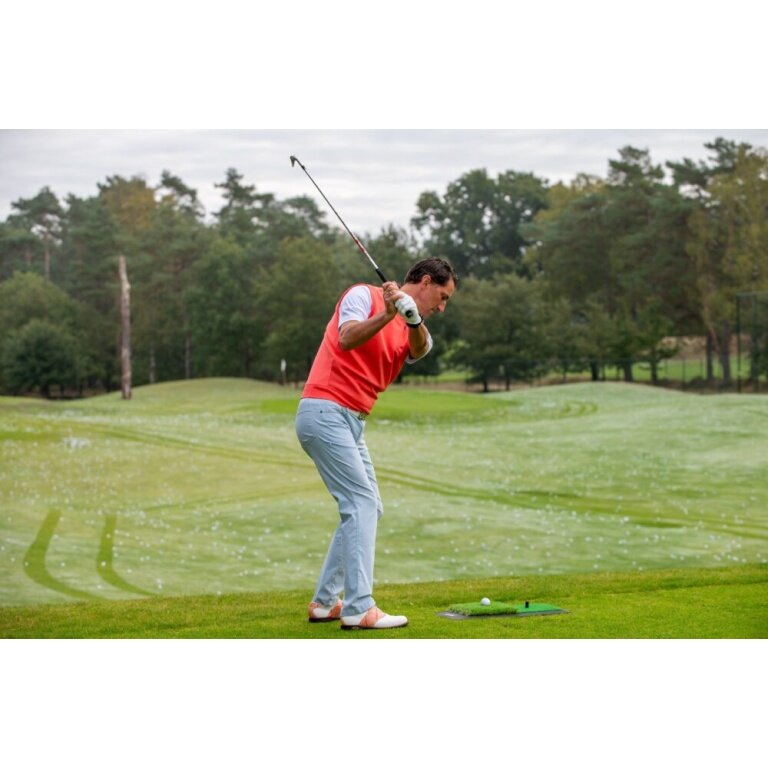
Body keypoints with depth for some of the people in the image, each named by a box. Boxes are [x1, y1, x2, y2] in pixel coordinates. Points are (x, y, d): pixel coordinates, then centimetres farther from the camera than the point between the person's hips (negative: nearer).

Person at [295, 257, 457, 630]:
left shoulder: (409, 327, 16)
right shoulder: (363, 295, -3)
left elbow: (419, 349, -9)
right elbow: (346, 338, -22)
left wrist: (414, 320, -31)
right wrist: (387, 314, -35)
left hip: (352, 423, 9)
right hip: (324, 412, -9)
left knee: (366, 508, 10)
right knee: (363, 502, -14)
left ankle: (325, 602, 15)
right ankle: (359, 608, -16)